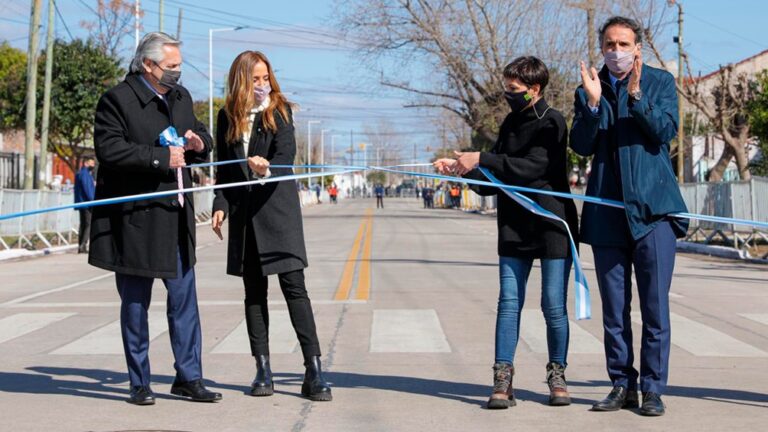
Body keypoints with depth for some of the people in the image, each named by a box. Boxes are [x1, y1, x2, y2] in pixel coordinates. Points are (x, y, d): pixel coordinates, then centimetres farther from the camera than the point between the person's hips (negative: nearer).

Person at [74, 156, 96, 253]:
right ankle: (83, 245, -16)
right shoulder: (84, 174, -12)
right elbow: (87, 189, -19)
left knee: (83, 225, 11)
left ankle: (80, 247, 12)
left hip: (82, 203, 11)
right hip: (86, 203, -11)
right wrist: (93, 201, -19)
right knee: (89, 224, -11)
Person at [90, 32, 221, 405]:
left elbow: (201, 135, 26)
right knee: (135, 304, 4)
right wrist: (160, 157, -22)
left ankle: (188, 378, 16)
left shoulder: (180, 96, 13)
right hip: (134, 218, -6)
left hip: (175, 216, 6)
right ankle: (139, 384, 14)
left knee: (184, 299, 7)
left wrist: (200, 144, 2)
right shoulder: (117, 100, -9)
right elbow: (108, 149, -19)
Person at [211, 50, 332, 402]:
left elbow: (285, 154, -14)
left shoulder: (280, 111, 0)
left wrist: (267, 169, -35)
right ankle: (263, 370, 12)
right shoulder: (228, 116, 8)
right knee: (254, 292, 7)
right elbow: (224, 168, 13)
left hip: (278, 209, -3)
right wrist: (220, 205, 3)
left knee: (294, 286, -7)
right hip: (243, 214, 3)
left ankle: (314, 372, -7)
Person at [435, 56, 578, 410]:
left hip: (552, 224, -6)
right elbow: (496, 176, 13)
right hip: (514, 225, 6)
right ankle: (503, 379, 1)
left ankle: (557, 374, 15)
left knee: (554, 305, 0)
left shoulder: (551, 123, -8)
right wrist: (461, 168, -3)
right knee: (509, 303, 0)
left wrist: (481, 160, -25)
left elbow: (533, 167, -22)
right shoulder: (511, 123, 13)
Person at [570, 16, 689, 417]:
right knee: (614, 310, 7)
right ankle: (623, 385, 17)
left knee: (655, 306, -2)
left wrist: (636, 94, -18)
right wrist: (593, 102, -13)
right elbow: (581, 146, 0)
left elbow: (666, 131, -8)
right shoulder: (587, 90, 11)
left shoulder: (661, 82, 6)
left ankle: (653, 389, 6)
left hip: (653, 208, -2)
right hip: (607, 214, 3)